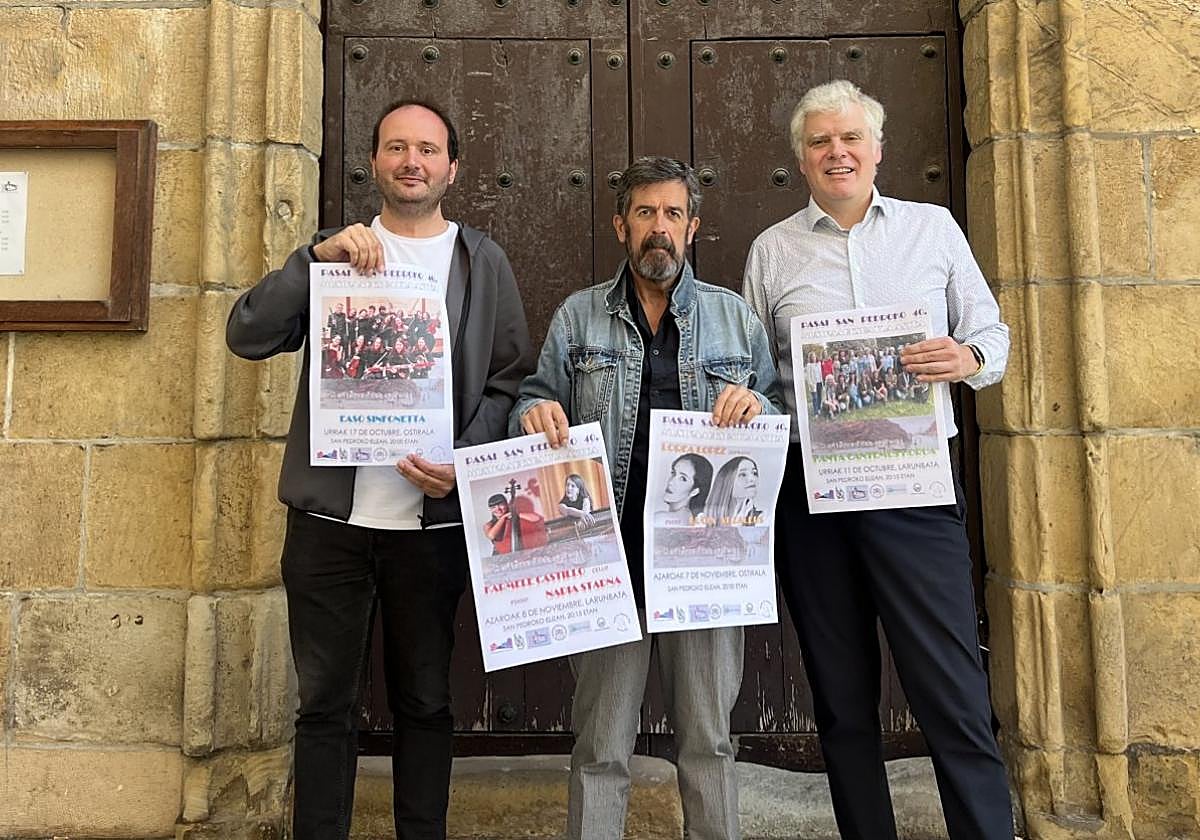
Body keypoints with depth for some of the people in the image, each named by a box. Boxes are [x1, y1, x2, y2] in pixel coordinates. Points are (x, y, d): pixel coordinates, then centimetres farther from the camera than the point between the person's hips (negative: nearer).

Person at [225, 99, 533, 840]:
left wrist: (464, 464, -13)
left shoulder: (484, 261, 8)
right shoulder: (333, 250, 10)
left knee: (425, 701, 11)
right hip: (329, 515, 1)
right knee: (326, 702, 9)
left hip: (434, 519, 0)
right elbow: (248, 336, -2)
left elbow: (510, 376, 2)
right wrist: (318, 257, -15)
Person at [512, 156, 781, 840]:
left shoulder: (735, 317, 11)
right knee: (601, 745, 6)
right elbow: (537, 403, 11)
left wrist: (758, 408, -9)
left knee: (709, 738, 11)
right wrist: (536, 413, -11)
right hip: (609, 552, 0)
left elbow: (784, 415, 13)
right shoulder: (578, 318, 9)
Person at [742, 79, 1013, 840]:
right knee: (843, 700, 12)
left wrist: (968, 359, -11)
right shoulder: (773, 249, 10)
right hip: (810, 488, 1)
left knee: (954, 694, -2)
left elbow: (993, 334, 10)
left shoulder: (933, 227, 10)